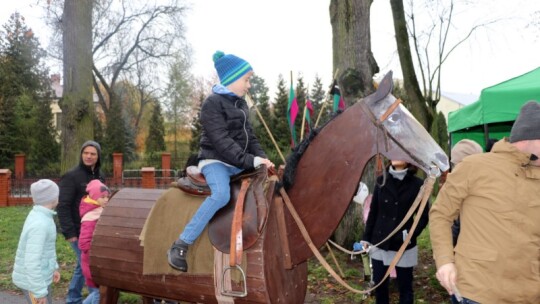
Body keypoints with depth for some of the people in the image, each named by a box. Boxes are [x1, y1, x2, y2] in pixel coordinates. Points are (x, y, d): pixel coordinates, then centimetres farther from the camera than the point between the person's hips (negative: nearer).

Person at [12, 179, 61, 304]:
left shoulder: (38, 216, 4)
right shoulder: (39, 224, -26)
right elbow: (32, 261, -27)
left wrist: (53, 268, 24)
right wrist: (39, 291, -24)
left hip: (39, 276, 9)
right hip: (33, 280, -9)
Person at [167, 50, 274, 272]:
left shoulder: (241, 103, 15)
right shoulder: (213, 103, -11)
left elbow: (249, 136, 18)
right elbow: (221, 141, -21)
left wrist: (262, 158, 1)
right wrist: (249, 160, -27)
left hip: (238, 164, 9)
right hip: (215, 161, -9)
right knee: (222, 194, -35)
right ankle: (179, 246, -27)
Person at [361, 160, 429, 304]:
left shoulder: (417, 184, -6)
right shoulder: (381, 181, 2)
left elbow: (423, 217, -2)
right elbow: (373, 212, 7)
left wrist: (410, 235, -15)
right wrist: (366, 238, 7)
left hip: (403, 245, -3)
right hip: (379, 243, 3)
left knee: (405, 286, 9)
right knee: (379, 284, 11)